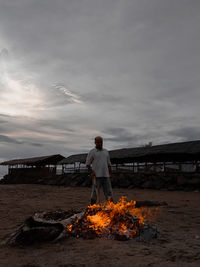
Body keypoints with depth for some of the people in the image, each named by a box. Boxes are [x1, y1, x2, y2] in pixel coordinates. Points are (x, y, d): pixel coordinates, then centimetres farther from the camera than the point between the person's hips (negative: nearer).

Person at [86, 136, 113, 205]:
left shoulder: (106, 151, 15)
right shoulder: (92, 152, 1)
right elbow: (88, 163, -1)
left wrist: (110, 174, 11)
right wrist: (91, 172, -15)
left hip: (106, 175, 4)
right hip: (96, 176, -4)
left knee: (109, 192, 4)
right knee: (95, 192, -1)